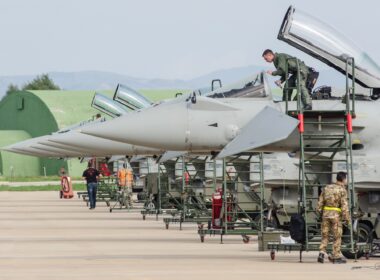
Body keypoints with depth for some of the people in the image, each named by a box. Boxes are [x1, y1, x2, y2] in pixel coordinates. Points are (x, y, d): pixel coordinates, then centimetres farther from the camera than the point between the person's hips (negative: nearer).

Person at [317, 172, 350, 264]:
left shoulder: (327, 188, 9)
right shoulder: (342, 190, -7)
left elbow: (320, 202, 11)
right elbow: (344, 205, -12)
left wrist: (320, 211, 19)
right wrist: (347, 218, -8)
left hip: (326, 214, 4)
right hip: (336, 215, -4)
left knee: (325, 235, 10)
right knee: (337, 236, 5)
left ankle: (322, 253, -5)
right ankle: (336, 256, 7)